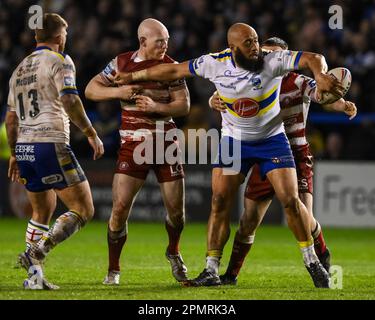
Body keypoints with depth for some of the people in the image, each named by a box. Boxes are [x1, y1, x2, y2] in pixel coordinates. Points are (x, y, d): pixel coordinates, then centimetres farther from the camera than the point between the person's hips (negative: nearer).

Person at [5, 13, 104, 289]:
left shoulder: (20, 68, 20)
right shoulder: (60, 61, -2)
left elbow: (11, 118, 23)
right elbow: (70, 101, -17)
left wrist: (15, 154, 31)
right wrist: (92, 134, -10)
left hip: (24, 148, 8)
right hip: (51, 144, -8)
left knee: (42, 211, 21)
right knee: (83, 209, -3)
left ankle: (35, 275, 10)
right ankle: (36, 253, -19)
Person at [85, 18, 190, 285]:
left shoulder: (170, 66, -1)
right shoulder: (121, 63, 1)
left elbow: (184, 105, -5)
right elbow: (91, 90, 4)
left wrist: (156, 107, -22)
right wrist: (118, 92, -14)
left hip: (166, 143, 1)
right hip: (132, 146, -1)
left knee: (176, 209, 3)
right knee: (120, 207, -11)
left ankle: (174, 253, 34)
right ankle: (113, 270, 3)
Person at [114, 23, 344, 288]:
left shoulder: (273, 62, -21)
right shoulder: (216, 64, -14)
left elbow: (312, 58, -29)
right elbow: (175, 71, -1)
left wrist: (320, 75, -52)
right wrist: (135, 76, 7)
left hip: (272, 139, -2)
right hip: (233, 141, 2)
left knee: (291, 200, -10)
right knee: (220, 202, -6)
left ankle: (312, 263, 7)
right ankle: (211, 271, 1)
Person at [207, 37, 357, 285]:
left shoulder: (300, 83, -9)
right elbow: (224, 96, -6)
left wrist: (343, 105, -47)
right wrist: (215, 101, -31)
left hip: (297, 156, -3)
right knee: (249, 220, 0)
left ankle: (323, 258, 18)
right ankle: (231, 273, 13)